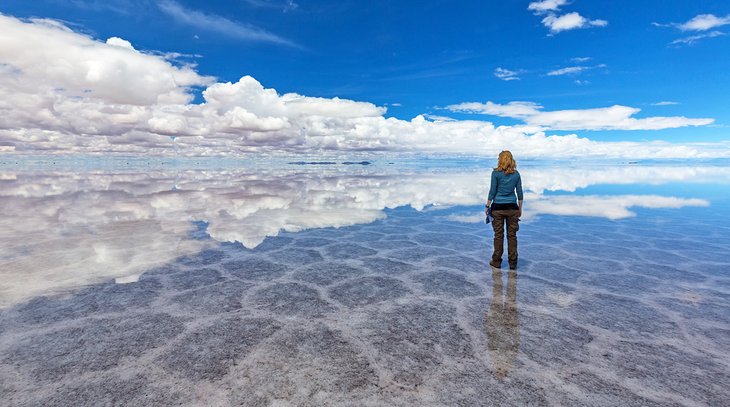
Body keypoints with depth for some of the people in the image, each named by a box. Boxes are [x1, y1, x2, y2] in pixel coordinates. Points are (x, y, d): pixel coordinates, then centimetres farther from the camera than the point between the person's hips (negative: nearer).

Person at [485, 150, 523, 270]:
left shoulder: (496, 173, -7)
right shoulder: (516, 174, 3)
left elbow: (492, 191, -7)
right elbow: (520, 193, 4)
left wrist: (487, 206, 1)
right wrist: (520, 209, 13)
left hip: (498, 207, -2)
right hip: (512, 208, 3)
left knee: (498, 235, 5)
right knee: (512, 235, 7)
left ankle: (496, 262, 13)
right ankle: (513, 263, 11)